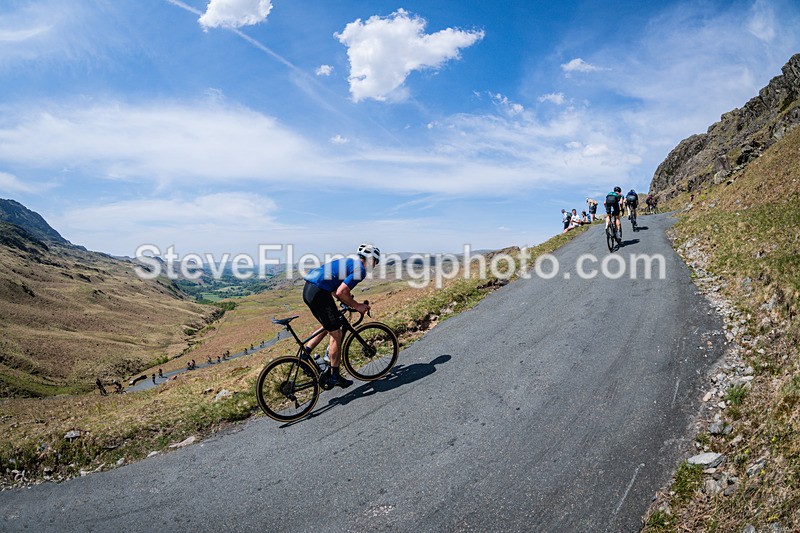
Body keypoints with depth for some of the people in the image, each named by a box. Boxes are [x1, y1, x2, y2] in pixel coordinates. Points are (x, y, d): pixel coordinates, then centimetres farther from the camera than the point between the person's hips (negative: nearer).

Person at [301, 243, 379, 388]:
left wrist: (352, 303, 21)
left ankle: (304, 355, 24)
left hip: (308, 289, 10)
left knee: (328, 327, 26)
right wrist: (357, 306, -2)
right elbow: (340, 292, -15)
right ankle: (334, 377, 9)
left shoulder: (349, 262, 24)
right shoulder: (360, 269, -6)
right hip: (319, 293, -10)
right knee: (336, 334, 1)